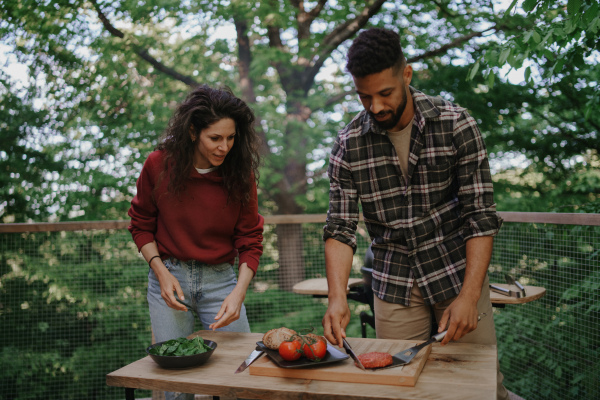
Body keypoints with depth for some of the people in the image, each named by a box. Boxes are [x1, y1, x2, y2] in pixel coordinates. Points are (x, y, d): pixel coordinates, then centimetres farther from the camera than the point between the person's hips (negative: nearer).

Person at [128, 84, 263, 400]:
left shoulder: (240, 174, -8)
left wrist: (239, 292, -18)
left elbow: (250, 241, -4)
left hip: (220, 278, 1)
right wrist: (161, 272, -10)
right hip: (169, 274, 0)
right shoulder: (159, 165, -8)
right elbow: (141, 226, 4)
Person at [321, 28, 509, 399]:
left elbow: (481, 216, -12)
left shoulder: (455, 124, -12)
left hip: (458, 271, -1)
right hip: (394, 283, 2)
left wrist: (469, 295, -21)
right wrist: (338, 297, -23)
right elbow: (340, 228, -8)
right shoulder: (348, 144, -7)